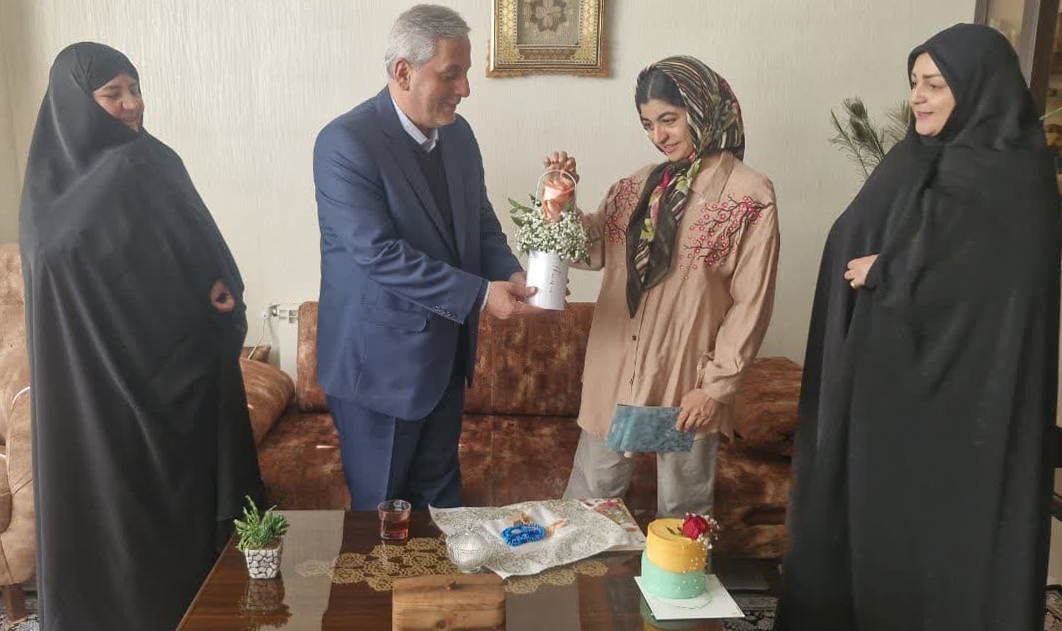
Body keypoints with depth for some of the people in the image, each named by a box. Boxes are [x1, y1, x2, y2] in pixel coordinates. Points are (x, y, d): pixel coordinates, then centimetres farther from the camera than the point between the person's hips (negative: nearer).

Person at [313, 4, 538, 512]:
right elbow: (379, 254, -25)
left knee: (440, 495, 22)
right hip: (380, 361, -6)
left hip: (444, 355, 7)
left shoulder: (458, 133, 4)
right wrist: (480, 294, -28)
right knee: (380, 507, 13)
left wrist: (511, 275, -10)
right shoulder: (345, 143, -19)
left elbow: (481, 222, 10)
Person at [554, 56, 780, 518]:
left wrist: (717, 384, -11)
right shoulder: (640, 185, 7)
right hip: (615, 372, 5)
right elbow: (591, 250, 8)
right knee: (588, 495, 17)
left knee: (680, 510, 14)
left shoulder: (749, 195, -10)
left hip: (687, 384, -4)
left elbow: (751, 305, -10)